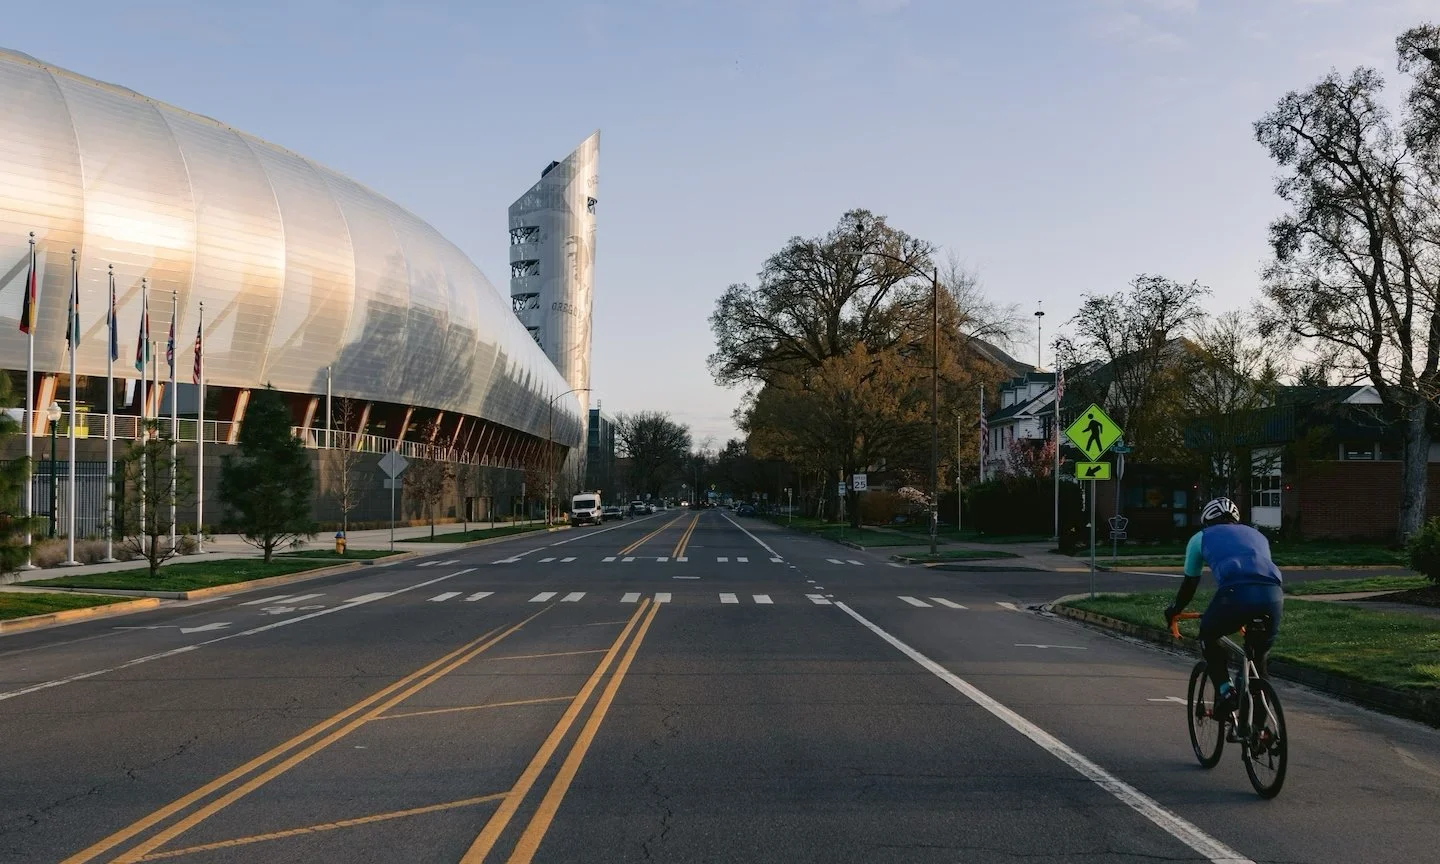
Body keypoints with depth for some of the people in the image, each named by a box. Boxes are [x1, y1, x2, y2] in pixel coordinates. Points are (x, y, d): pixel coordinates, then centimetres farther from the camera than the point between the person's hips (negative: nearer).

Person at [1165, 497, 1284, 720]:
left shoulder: (1201, 537, 28)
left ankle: (1225, 690, 8)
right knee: (1258, 659, 23)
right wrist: (1247, 619, 59)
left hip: (1236, 592, -3)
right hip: (1273, 593, 4)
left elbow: (1189, 584, 34)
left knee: (1208, 635, 26)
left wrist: (1173, 611, 51)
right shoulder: (1256, 535, 37)